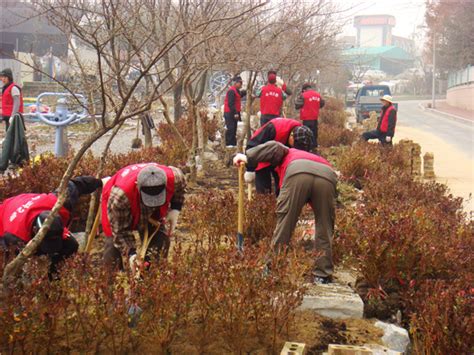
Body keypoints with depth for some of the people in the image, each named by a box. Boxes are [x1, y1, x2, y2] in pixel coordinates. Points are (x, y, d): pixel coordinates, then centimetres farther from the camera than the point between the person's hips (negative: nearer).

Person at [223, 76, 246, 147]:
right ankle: (229, 143, -8)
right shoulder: (231, 91, -17)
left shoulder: (237, 91, 16)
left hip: (234, 113, 10)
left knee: (234, 128, 12)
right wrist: (235, 113, -24)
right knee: (230, 128, -10)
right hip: (230, 113, -10)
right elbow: (231, 103, -22)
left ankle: (233, 143, 18)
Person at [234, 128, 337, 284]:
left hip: (298, 172, -3)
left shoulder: (288, 154, 38)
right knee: (324, 229, 15)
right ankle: (322, 274, 16)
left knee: (284, 222, 7)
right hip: (327, 175, 3)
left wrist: (248, 157, 13)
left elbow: (276, 148, 15)